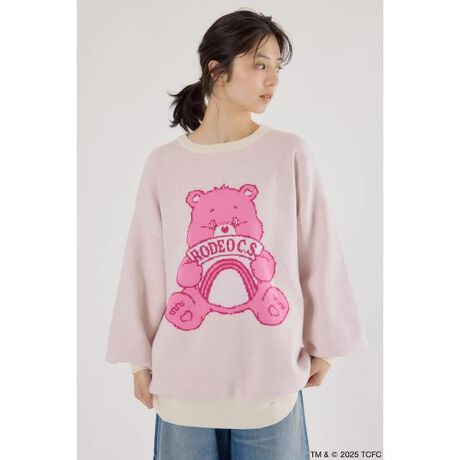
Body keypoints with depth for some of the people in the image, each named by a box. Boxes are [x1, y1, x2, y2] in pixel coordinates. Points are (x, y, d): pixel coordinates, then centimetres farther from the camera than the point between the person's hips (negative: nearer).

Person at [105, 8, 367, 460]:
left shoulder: (291, 153, -5)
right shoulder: (163, 163, -3)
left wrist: (322, 346, 6)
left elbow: (318, 255, 0)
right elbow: (145, 266, 2)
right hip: (185, 373, 1)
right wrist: (141, 358, 6)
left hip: (272, 371, 0)